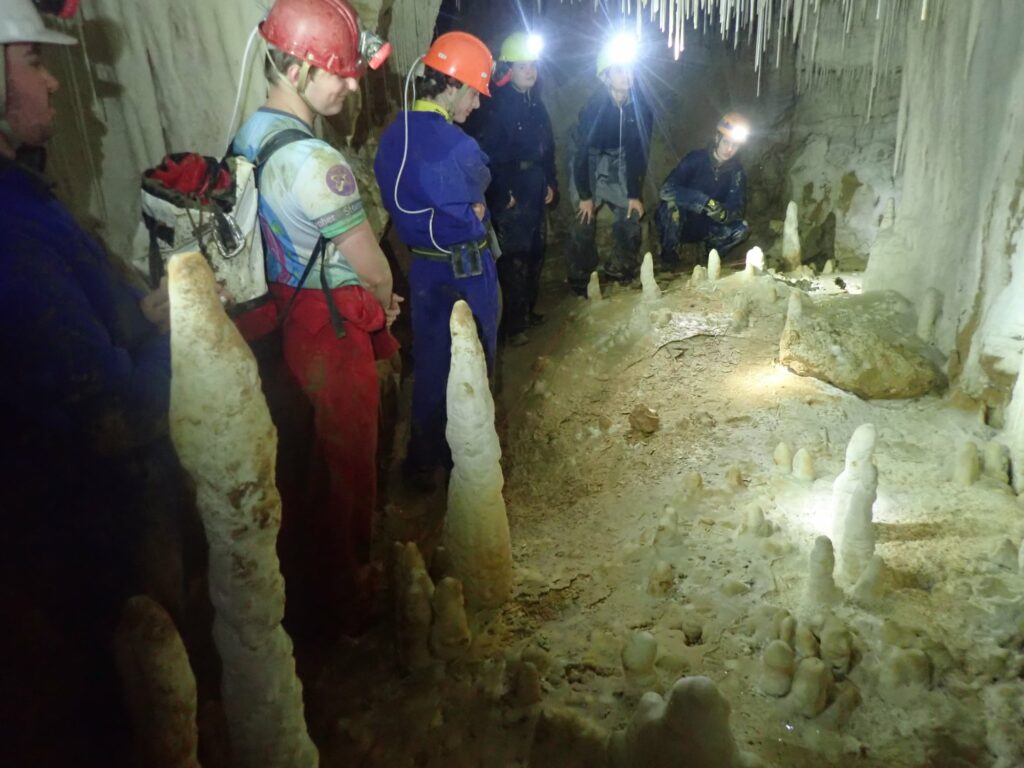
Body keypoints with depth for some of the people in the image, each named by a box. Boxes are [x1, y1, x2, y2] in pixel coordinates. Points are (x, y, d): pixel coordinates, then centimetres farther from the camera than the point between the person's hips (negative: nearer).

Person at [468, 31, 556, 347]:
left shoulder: (536, 105, 13)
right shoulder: (496, 107, -13)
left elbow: (547, 148, 21)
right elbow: (484, 154, -17)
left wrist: (550, 183, 12)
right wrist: (502, 194, -16)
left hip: (536, 195, 8)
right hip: (510, 198, -8)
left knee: (535, 255, 15)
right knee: (514, 261, -6)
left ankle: (528, 311, 30)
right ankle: (513, 325, 3)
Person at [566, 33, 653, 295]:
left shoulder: (640, 107, -14)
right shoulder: (594, 107, -26)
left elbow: (639, 151, -8)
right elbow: (581, 151, -22)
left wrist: (635, 194, -8)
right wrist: (584, 195, -20)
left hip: (620, 165, 4)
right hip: (589, 164, -4)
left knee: (631, 216, -4)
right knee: (584, 222, -10)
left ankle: (621, 270, 14)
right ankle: (580, 280, 3)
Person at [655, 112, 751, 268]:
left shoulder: (737, 172, -6)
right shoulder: (695, 159, -16)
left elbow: (737, 212, -12)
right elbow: (666, 191, -28)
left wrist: (722, 214, -37)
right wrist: (704, 201, -38)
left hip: (704, 228, 3)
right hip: (676, 224, -3)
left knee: (742, 229, -19)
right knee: (672, 204, -35)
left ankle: (711, 252, 7)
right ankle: (669, 254, -13)